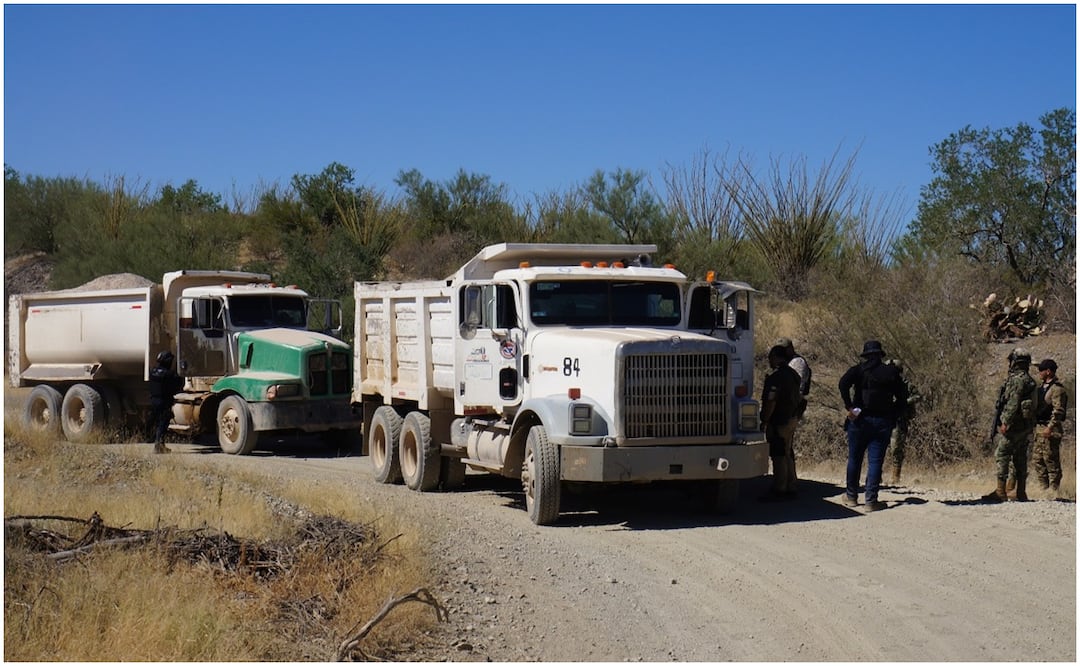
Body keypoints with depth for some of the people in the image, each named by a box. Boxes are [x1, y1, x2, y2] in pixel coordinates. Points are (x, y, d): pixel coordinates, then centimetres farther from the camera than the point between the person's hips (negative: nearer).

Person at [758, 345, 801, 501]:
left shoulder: (775, 377, -18)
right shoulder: (793, 375, 12)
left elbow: (771, 402, -22)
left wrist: (764, 422, -17)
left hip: (778, 422, -10)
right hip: (791, 419, 10)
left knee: (778, 456, -5)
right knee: (787, 454, 15)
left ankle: (778, 490, -2)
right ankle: (790, 488, 20)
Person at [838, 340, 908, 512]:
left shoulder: (858, 369, 1)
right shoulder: (891, 372, 8)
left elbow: (843, 383, -18)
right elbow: (902, 398, 6)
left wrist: (849, 407, -15)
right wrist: (892, 415, 9)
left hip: (860, 420, -1)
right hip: (883, 423, 1)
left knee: (854, 459, 11)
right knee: (875, 461, 1)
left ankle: (851, 497, 19)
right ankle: (871, 500, -2)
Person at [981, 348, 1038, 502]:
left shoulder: (1017, 379, -14)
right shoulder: (1030, 381, 17)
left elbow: (1013, 404, -21)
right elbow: (1034, 406, 20)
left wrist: (1006, 422, -20)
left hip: (1013, 425, -10)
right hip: (1025, 426, 10)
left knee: (1001, 455, -8)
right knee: (1020, 459, 11)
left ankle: (1001, 491, -13)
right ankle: (1021, 493, 12)